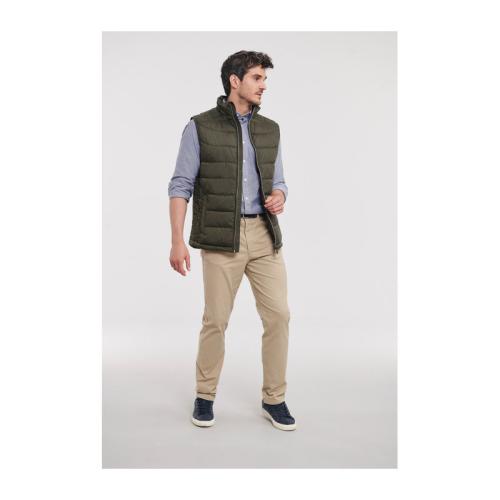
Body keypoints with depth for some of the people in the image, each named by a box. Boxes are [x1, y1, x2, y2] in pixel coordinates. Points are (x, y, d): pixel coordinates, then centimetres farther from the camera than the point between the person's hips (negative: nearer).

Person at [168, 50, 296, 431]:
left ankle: (274, 399, 15)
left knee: (278, 315, -1)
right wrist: (178, 240, -12)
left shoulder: (270, 129, 11)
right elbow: (181, 185, -5)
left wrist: (279, 198, -8)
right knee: (216, 320, 2)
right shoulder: (200, 127, -2)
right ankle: (205, 395, 23)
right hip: (221, 236, -4)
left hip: (265, 234, 4)